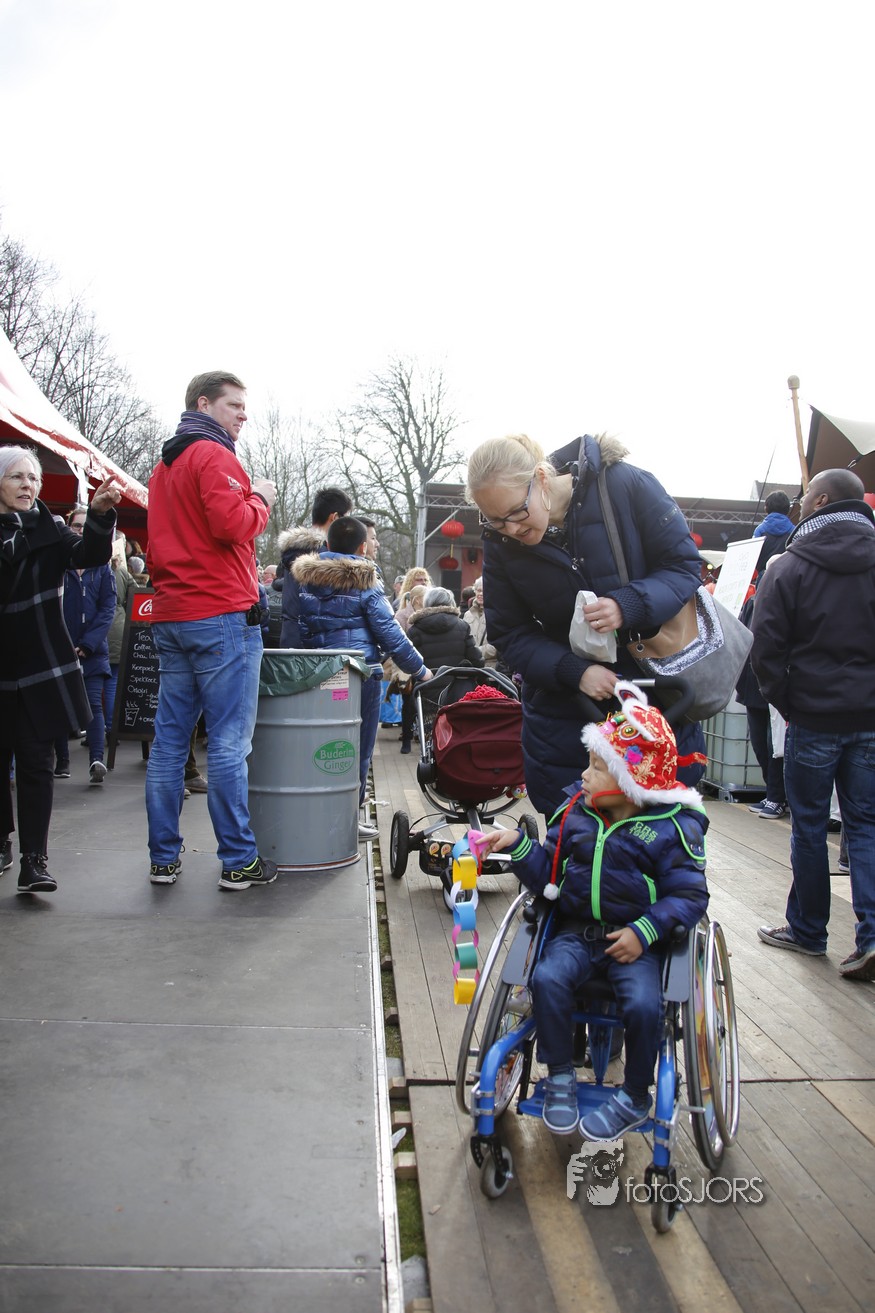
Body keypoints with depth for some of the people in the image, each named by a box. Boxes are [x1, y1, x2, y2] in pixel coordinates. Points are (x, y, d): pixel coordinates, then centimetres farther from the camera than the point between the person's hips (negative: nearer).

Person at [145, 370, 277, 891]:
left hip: (170, 616, 9)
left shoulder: (165, 463, 21)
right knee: (229, 741, -5)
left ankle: (164, 857, 15)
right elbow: (232, 524, -20)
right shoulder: (214, 456, -7)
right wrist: (260, 500, -1)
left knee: (170, 740, 9)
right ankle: (239, 861, 0)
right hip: (222, 614, -9)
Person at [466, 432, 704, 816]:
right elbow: (510, 635, -4)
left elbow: (684, 566, -10)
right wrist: (574, 672, -21)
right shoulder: (499, 540, -7)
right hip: (564, 703, 2)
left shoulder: (625, 484, -16)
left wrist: (629, 605, -29)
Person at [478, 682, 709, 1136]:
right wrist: (518, 846, -10)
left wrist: (644, 931, -22)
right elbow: (546, 875, 8)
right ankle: (560, 1079, -2)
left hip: (634, 939, -3)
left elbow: (689, 895, -10)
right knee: (548, 979, -24)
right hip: (577, 931, 3)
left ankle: (634, 1098, 2)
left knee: (643, 1002, -26)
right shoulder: (576, 813, 5)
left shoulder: (672, 827, -8)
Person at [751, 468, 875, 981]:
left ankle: (808, 930, 21)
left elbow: (766, 649, -8)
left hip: (814, 719, -3)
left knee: (809, 826, 9)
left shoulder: (788, 568, -7)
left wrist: (785, 702, 4)